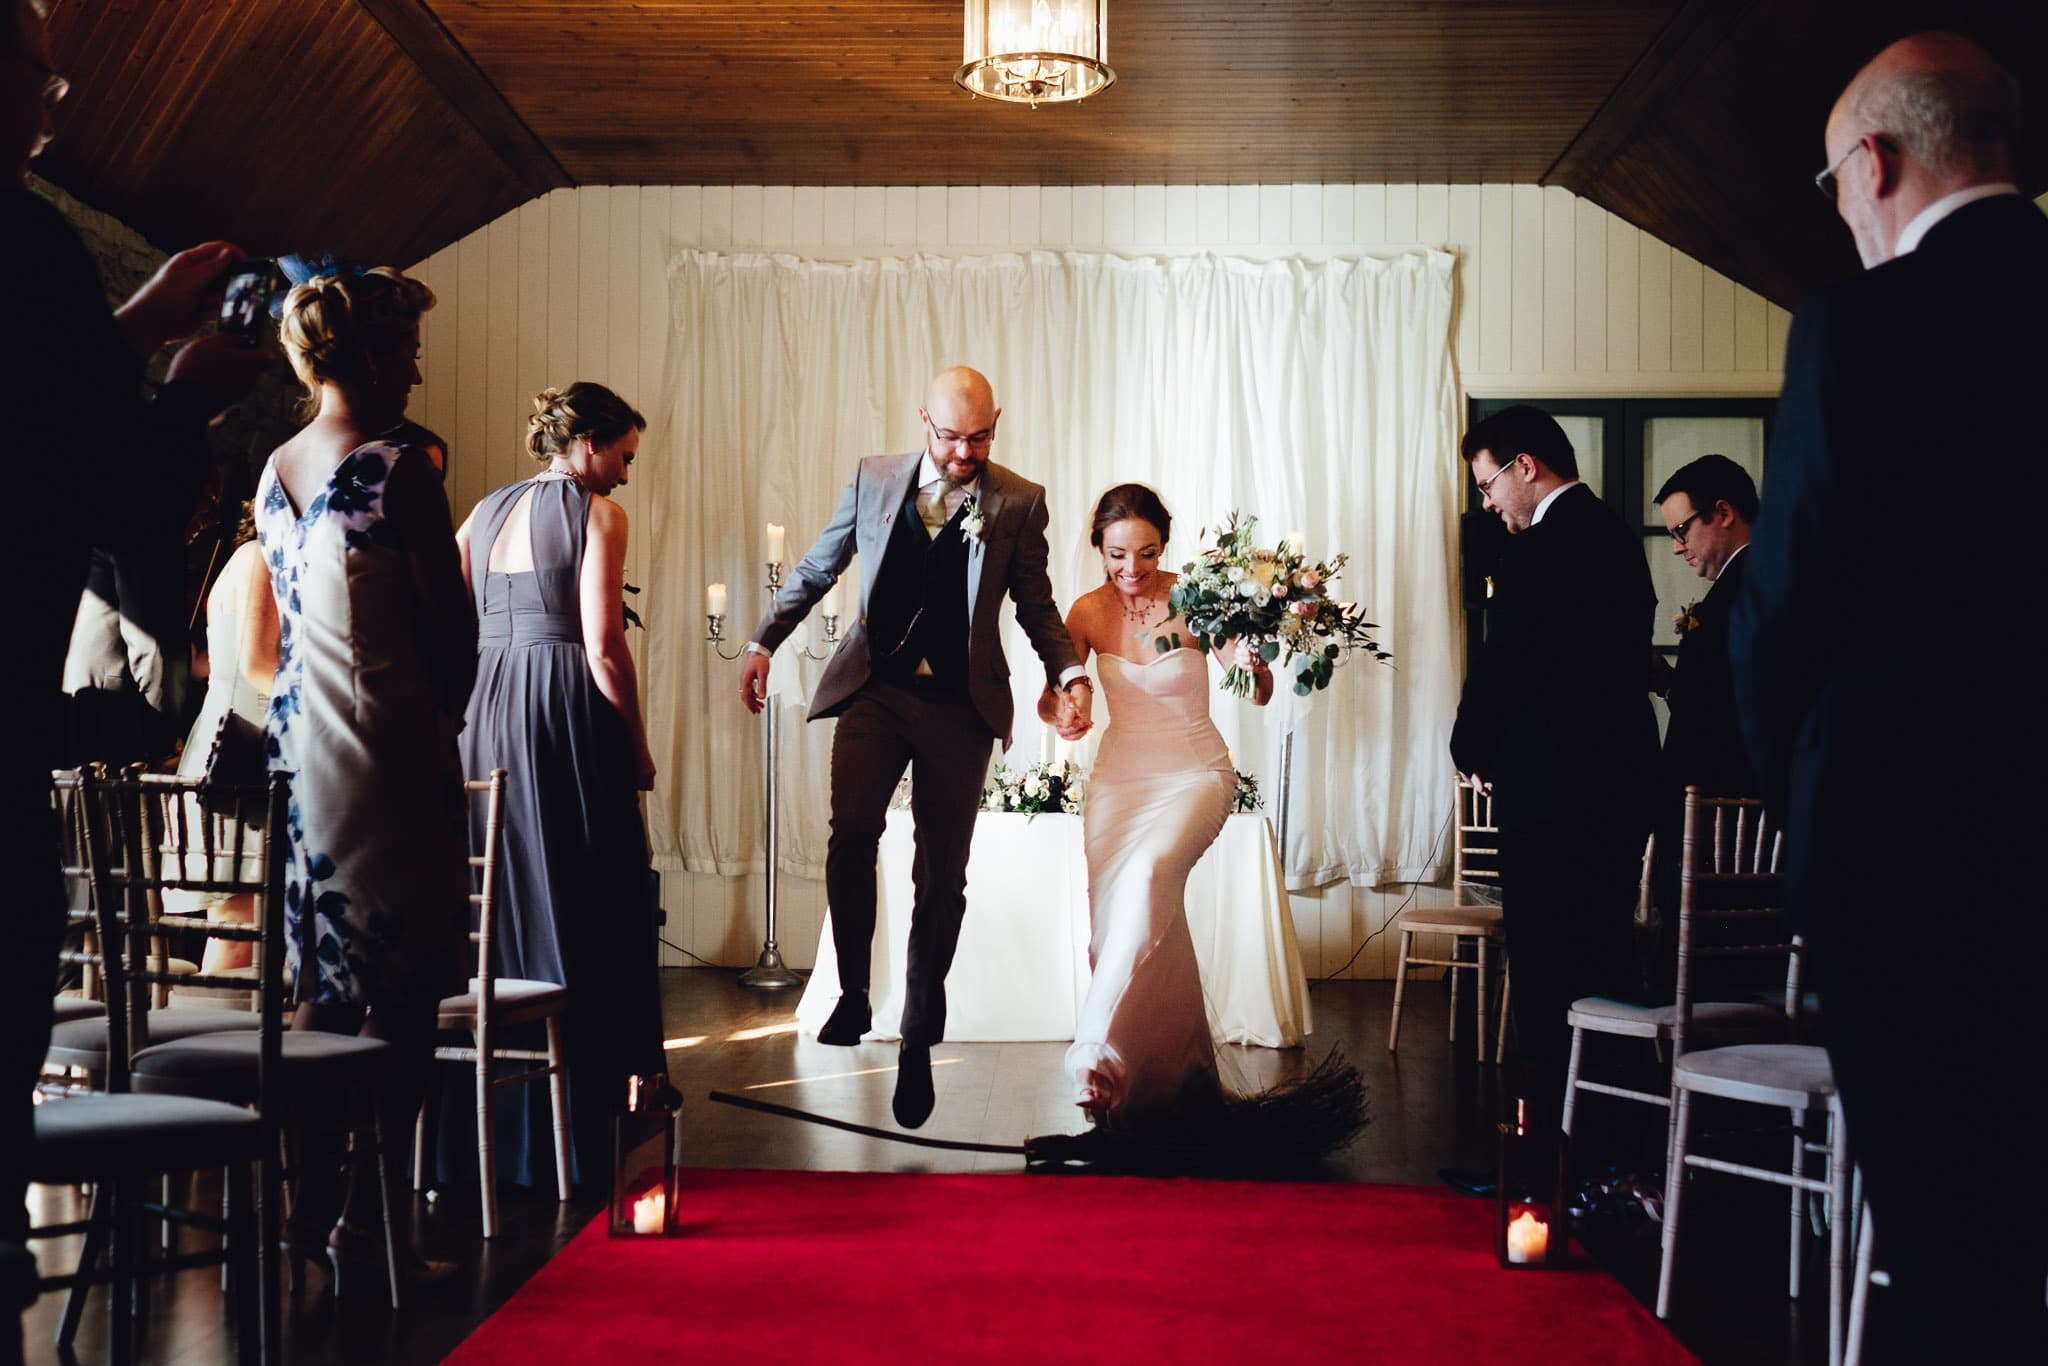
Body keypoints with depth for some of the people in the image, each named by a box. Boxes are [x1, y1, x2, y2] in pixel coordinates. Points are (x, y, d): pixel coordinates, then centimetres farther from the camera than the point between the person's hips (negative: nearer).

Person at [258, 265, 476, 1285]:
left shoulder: (274, 472, 10)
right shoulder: (398, 467, -14)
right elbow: (451, 622, -10)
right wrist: (447, 712, 7)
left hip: (297, 735, 8)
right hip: (389, 741, -8)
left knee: (326, 977, 15)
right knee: (402, 988, 0)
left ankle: (307, 1200, 21)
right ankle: (367, 1224, 4)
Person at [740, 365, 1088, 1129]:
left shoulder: (1019, 502, 4)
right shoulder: (873, 479, 8)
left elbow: (1036, 604, 10)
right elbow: (815, 570, 16)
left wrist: (1070, 675, -6)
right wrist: (763, 643, 8)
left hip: (959, 707, 0)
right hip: (875, 691, 1)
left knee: (942, 876, 2)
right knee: (850, 835, -22)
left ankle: (918, 1043, 16)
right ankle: (852, 996, -2)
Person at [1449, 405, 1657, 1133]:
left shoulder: (1538, 551, -16)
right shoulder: (1618, 537, 12)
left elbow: (1502, 667, -16)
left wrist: (1471, 753, 2)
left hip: (1550, 792, -9)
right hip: (1622, 779, 9)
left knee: (1546, 971, -1)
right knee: (1609, 957, 15)